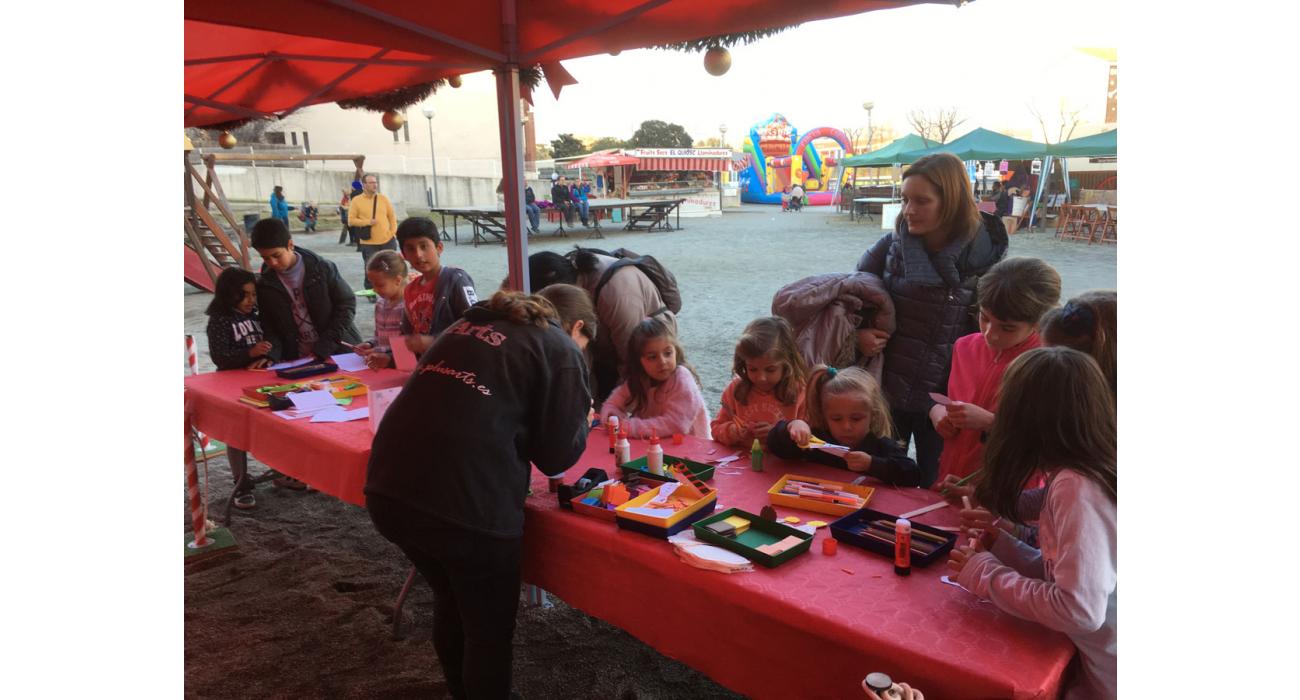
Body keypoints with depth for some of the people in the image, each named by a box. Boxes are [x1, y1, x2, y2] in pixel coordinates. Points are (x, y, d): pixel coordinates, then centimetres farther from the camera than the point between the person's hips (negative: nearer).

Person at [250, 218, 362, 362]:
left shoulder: (322, 268, -4)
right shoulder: (264, 285, 4)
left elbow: (346, 304, -3)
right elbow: (268, 327, 7)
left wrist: (323, 348, -10)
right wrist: (270, 355, -15)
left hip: (338, 352, -4)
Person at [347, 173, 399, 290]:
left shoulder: (383, 198, 6)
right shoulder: (356, 200, -2)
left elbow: (392, 216, 12)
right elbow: (351, 220, -3)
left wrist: (393, 231, -1)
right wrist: (367, 222, -16)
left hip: (387, 241, 3)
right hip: (369, 243, -3)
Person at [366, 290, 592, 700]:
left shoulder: (469, 323, 21)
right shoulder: (562, 352, 4)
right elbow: (557, 456, 3)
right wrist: (579, 418, 23)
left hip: (388, 492, 7)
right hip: (467, 507, -7)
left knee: (450, 601, 31)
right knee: (489, 630, 18)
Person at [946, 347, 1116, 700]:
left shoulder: (1076, 487, -22)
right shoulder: (1085, 476, 3)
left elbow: (1080, 610, -26)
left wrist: (986, 574, -16)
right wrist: (1000, 546, 2)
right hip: (1092, 665, 7)